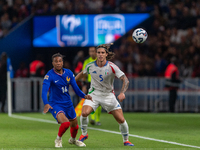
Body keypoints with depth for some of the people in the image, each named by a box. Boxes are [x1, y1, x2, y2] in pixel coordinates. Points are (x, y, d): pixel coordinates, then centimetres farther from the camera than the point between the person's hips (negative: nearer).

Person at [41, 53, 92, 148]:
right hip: (55, 104, -6)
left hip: (68, 103, 6)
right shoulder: (49, 75, -17)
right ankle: (58, 140, 2)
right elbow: (44, 91, -27)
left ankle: (73, 140, 51)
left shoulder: (69, 73, -1)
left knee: (74, 125, 16)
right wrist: (46, 104, -44)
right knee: (65, 122, -28)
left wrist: (84, 95, -18)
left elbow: (75, 88, 2)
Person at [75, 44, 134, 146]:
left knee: (121, 120, -7)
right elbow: (82, 74, 16)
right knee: (84, 113, -25)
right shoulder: (90, 66, -7)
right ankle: (84, 134, 1)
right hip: (94, 94, 1)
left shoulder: (111, 67, -15)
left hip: (108, 95, -1)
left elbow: (125, 80, -17)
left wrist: (122, 93, -34)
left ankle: (126, 141, 17)